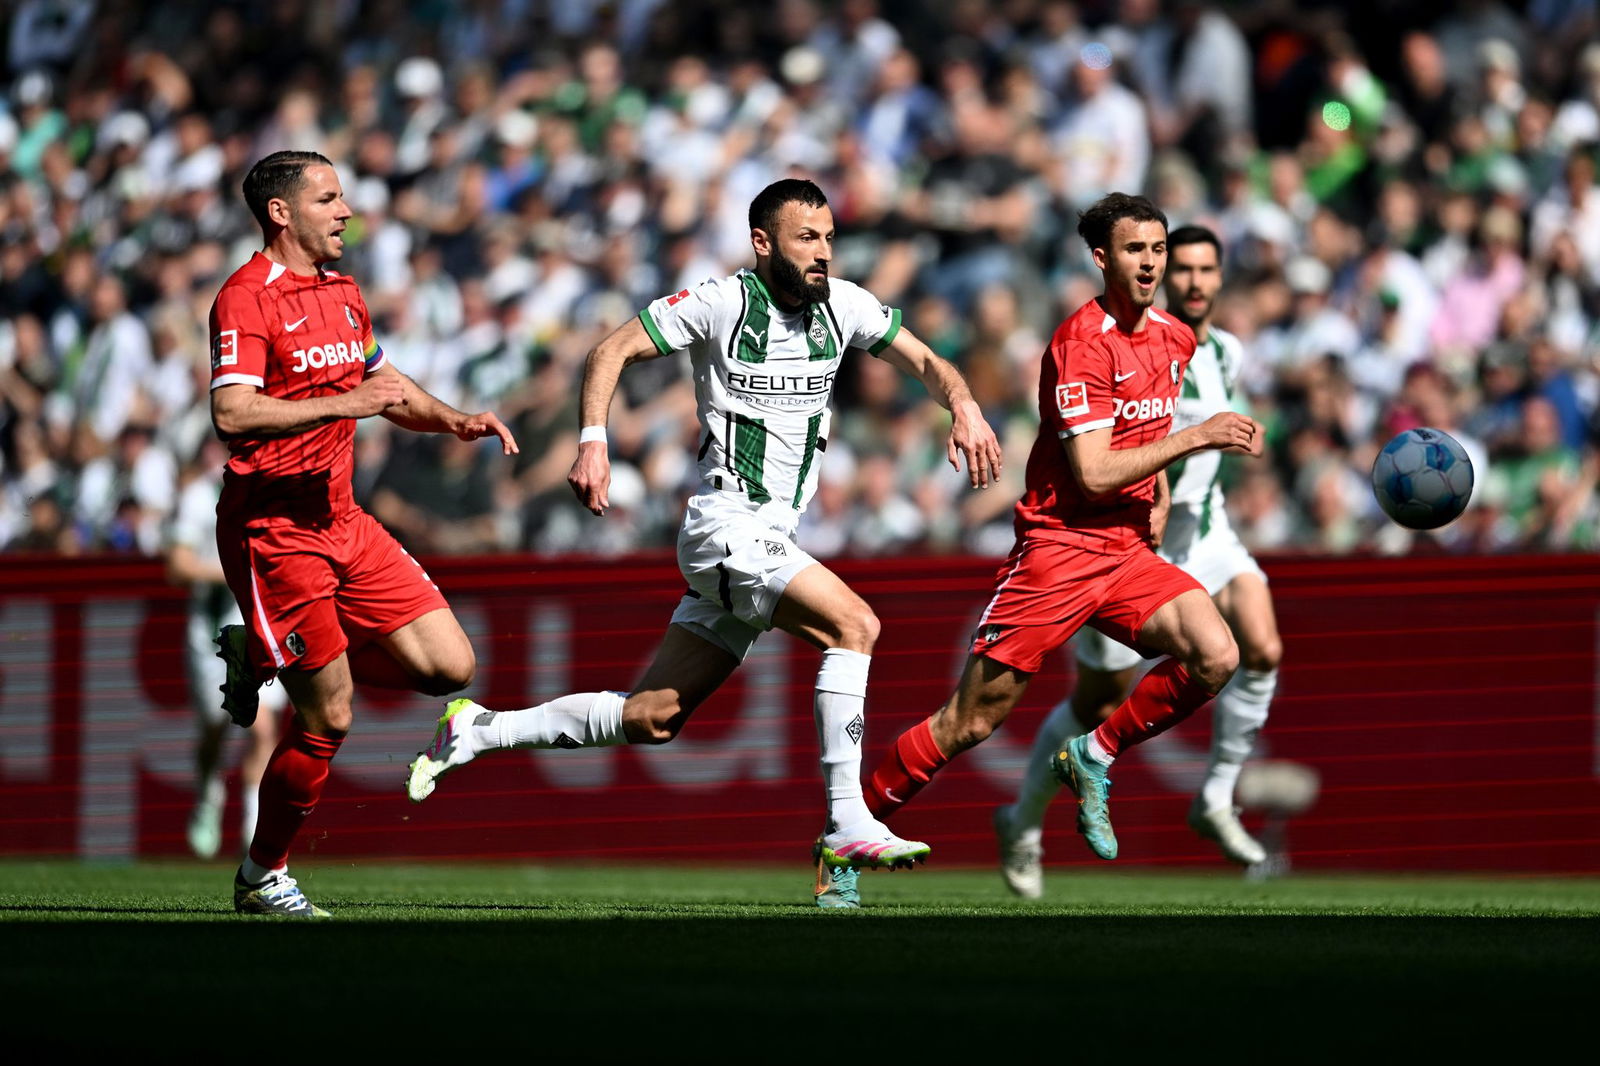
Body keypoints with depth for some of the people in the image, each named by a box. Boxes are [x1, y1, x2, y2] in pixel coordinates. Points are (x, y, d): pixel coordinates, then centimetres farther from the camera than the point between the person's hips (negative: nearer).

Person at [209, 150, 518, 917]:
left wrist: (454, 421, 11)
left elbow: (386, 386, 29)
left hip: (339, 518, 8)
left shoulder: (342, 294, 15)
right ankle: (262, 877, 11)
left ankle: (265, 659, 15)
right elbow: (232, 414, -24)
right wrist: (342, 403, -26)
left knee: (448, 666, 0)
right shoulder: (248, 298, -12)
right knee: (329, 717, -8)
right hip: (272, 530, -8)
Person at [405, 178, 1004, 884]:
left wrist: (964, 407, -9)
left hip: (773, 535, 7)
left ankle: (475, 733, 20)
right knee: (854, 625, -24)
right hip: (727, 523, -7)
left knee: (652, 719, 7)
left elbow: (923, 361, 12)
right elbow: (613, 350, -5)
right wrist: (593, 442, -19)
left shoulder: (842, 306, 8)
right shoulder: (722, 303, -9)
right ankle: (847, 828, -24)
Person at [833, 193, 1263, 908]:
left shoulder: (1174, 340, 10)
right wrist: (1195, 438, -20)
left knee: (1215, 657, -19)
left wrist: (1160, 494, 12)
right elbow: (1092, 473, -20)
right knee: (970, 722, -6)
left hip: (1129, 549, 6)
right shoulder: (1082, 343, -14)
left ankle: (1095, 756, 2)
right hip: (1059, 547, -6)